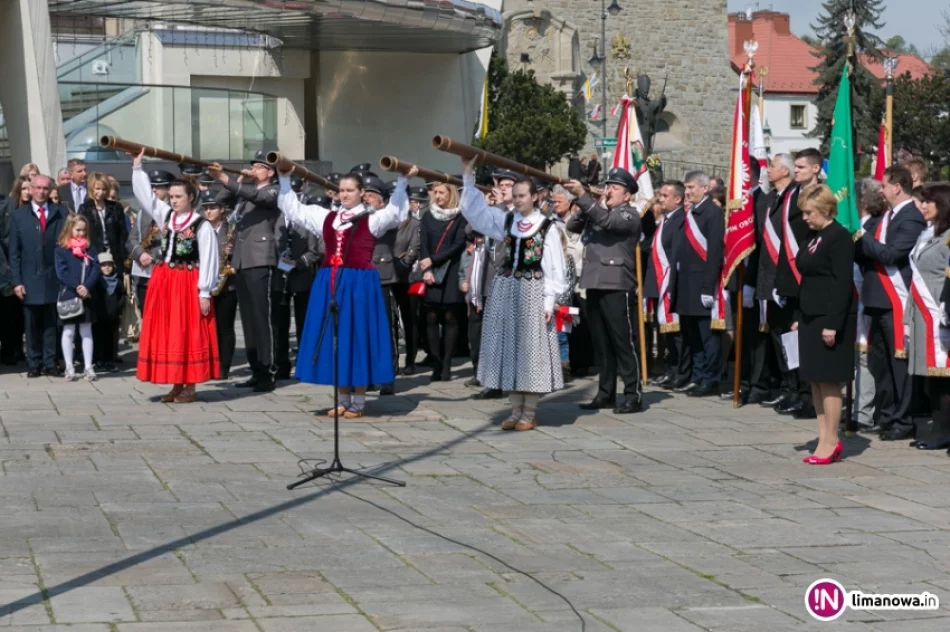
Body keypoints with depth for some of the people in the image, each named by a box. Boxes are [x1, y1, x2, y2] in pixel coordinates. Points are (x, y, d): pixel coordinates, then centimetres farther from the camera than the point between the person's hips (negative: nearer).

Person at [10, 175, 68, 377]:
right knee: (32, 325, 5)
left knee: (51, 324, 4)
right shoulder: (19, 215, 6)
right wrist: (17, 281, -3)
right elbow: (14, 252, 4)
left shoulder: (61, 214, 5)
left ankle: (50, 364, 9)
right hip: (30, 279, 0)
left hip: (54, 278, 0)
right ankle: (34, 364, 11)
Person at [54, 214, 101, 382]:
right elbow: (62, 273, -9)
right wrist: (77, 287, -18)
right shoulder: (61, 249, -2)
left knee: (86, 331, 6)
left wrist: (87, 287, -15)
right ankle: (69, 368, 8)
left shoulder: (90, 249, 8)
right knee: (68, 331, 4)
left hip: (87, 296, 3)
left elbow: (96, 270, 0)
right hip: (68, 295, -3)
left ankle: (88, 367, 8)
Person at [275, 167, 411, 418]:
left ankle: (358, 402, 5)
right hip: (330, 284, 5)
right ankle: (344, 400, 16)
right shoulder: (326, 217, 15)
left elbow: (395, 212, -15)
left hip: (359, 284, -5)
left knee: (356, 337, -2)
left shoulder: (371, 220, 1)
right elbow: (293, 209, 18)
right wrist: (285, 179, 10)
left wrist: (402, 181, -25)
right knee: (335, 339, 7)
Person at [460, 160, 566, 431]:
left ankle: (530, 412, 5)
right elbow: (473, 209, 5)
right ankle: (516, 408, 14)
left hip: (532, 292, -5)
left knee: (530, 347, -2)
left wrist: (549, 301, -10)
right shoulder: (505, 221, 9)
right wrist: (468, 176, -4)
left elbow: (554, 268, -4)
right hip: (506, 291, 5)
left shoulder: (547, 227, -3)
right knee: (509, 346, 6)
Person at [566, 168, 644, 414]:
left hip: (617, 287, -7)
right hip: (594, 285, 7)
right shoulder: (597, 212, 20)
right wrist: (584, 206, -2)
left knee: (624, 343, -5)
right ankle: (606, 394, 16)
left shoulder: (629, 214, -4)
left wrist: (583, 196, -28)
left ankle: (633, 395, -3)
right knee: (601, 345, 10)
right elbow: (572, 226, 12)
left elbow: (608, 221, -22)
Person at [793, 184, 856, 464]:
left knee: (828, 380, -4)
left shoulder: (840, 237, -12)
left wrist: (832, 324, -20)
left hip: (830, 317, -9)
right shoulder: (811, 236, 14)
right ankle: (825, 438, 14)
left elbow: (843, 283, -17)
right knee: (815, 380, 9)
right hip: (810, 316, 9)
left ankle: (830, 442, 3)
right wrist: (798, 316, 14)